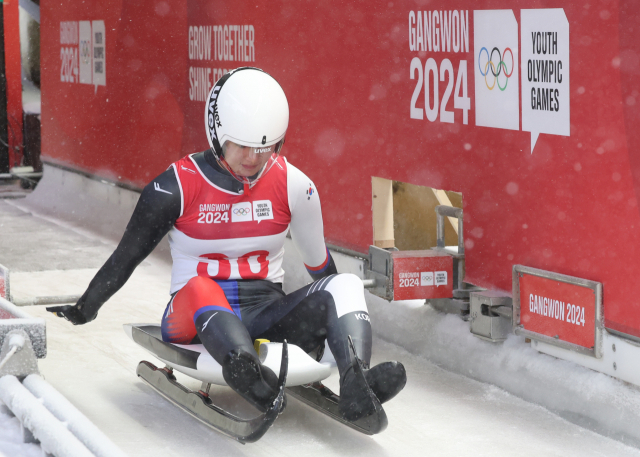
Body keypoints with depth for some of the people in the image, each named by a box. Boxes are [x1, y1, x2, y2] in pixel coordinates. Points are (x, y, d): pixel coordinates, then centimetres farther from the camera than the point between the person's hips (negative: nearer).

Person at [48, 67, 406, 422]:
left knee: (346, 285, -23)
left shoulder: (294, 186, 2)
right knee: (202, 288, -39)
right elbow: (127, 256, 7)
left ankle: (356, 387, -50)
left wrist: (339, 310, 27)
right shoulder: (178, 186, -5)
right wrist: (85, 309, 15)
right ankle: (244, 368, -71)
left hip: (267, 313, 3)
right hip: (194, 319, -3)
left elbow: (319, 263, 17)